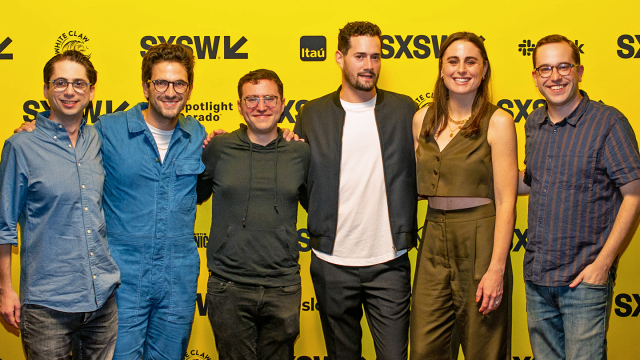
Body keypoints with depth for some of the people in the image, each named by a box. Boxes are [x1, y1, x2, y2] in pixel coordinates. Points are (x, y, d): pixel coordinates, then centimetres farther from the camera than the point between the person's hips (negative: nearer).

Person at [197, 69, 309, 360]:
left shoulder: (300, 153, 4)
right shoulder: (218, 148, 1)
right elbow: (192, 195, 15)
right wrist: (206, 149, 3)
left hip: (283, 288, 1)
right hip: (229, 288, -1)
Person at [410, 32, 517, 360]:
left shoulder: (498, 122, -7)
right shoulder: (423, 119, 8)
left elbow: (506, 202, -10)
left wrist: (496, 269, -15)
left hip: (480, 242, -4)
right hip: (433, 242, 5)